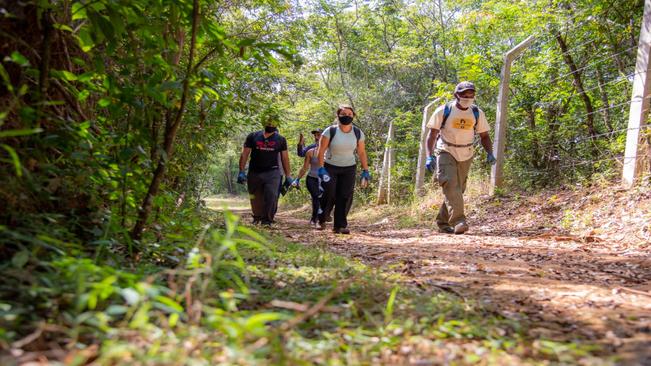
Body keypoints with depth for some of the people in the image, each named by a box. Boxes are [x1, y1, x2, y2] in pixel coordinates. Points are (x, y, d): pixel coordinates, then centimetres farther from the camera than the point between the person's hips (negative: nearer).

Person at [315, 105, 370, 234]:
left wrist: (365, 170, 1)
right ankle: (321, 220, 14)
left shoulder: (358, 133, -2)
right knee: (328, 195, -8)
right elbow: (321, 151, -11)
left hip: (349, 169, 3)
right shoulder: (330, 131, -12)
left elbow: (362, 152, 5)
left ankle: (340, 225, 2)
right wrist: (321, 168, -19)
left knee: (345, 197, -4)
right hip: (330, 167, -3)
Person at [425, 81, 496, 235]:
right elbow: (432, 134, -7)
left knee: (458, 189, 7)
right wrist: (429, 156, -19)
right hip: (446, 153, -4)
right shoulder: (444, 111, -9)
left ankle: (443, 222, 20)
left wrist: (490, 153, -8)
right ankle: (458, 221, -28)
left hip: (466, 156, 4)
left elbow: (484, 136, 9)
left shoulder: (477, 113, 2)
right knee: (451, 185, -22)